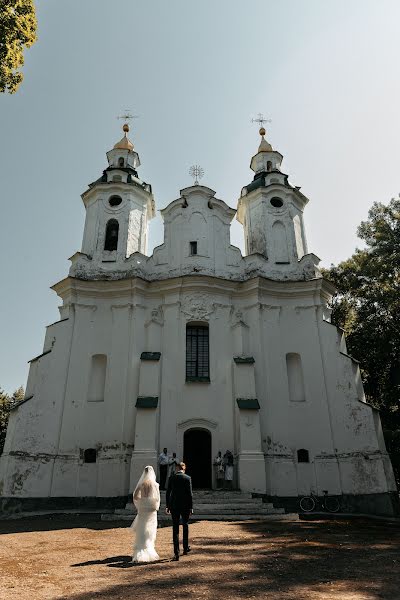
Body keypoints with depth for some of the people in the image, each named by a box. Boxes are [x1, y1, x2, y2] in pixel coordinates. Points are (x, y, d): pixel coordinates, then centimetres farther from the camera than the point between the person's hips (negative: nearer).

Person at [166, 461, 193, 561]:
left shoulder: (172, 478, -1)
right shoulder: (187, 478, -7)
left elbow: (168, 492, 1)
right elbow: (189, 494, -9)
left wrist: (168, 506, 10)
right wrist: (191, 507, -3)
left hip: (174, 506, 1)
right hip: (185, 506, -1)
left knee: (175, 529, 5)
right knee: (185, 526, 20)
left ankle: (176, 553, 2)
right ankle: (186, 548, 32)